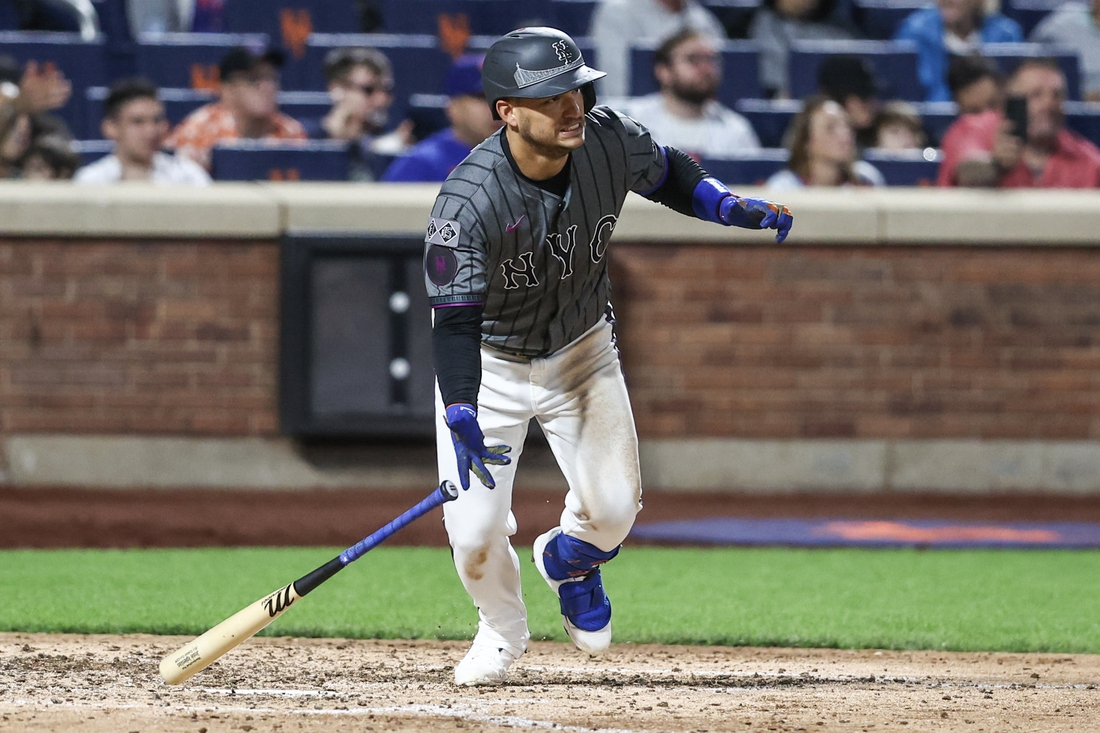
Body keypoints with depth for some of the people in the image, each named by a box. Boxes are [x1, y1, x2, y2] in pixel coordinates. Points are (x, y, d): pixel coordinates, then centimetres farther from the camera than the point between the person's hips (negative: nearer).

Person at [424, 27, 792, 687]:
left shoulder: (610, 141, -20)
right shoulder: (469, 200, -34)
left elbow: (667, 173, 4)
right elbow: (455, 319, -37)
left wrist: (731, 207, -13)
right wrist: (461, 420, -50)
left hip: (582, 353, 4)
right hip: (487, 364, -4)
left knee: (614, 507, -4)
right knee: (474, 531, -11)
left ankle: (568, 560, 35)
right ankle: (503, 629, 25)